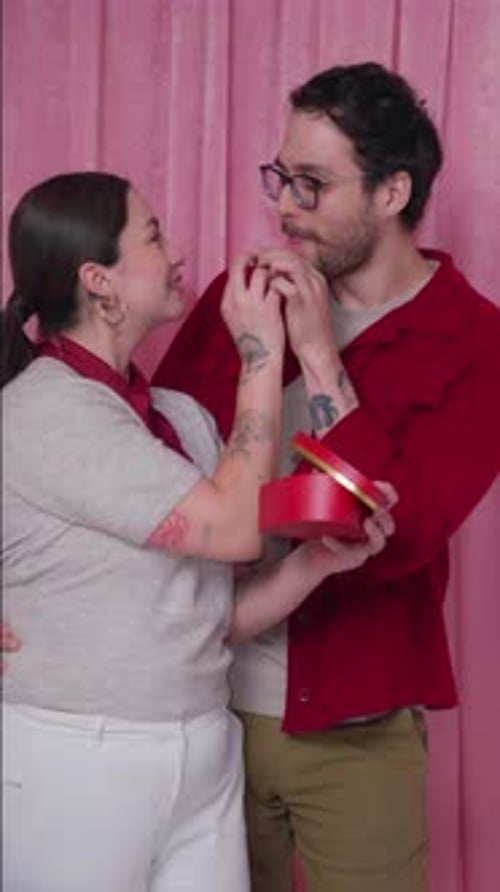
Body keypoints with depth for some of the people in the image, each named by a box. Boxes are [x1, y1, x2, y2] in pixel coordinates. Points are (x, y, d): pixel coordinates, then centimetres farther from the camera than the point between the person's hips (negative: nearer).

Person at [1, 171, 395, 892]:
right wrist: (261, 355, -12)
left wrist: (318, 559, -10)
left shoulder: (183, 415, 6)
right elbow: (234, 529, -19)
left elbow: (217, 615, 7)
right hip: (74, 769, -6)